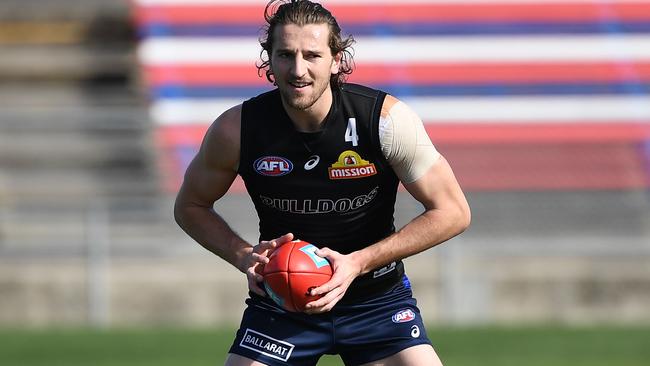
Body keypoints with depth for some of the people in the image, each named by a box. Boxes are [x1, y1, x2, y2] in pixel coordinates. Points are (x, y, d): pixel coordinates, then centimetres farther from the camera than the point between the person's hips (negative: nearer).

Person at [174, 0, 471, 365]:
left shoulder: (388, 120, -18)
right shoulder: (237, 129, -15)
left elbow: (453, 212, -11)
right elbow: (190, 206, 4)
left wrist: (358, 263, -20)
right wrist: (242, 255, -17)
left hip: (376, 299, 0)